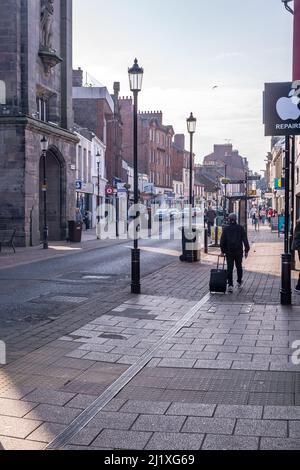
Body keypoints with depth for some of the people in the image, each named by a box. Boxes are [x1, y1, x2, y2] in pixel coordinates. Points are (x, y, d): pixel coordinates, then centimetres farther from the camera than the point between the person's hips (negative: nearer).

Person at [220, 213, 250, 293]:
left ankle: (230, 285, -8)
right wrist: (246, 250, 1)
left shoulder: (226, 229, -1)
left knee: (229, 268, 0)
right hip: (239, 252, 0)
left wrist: (223, 251, 6)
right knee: (239, 267, 17)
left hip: (229, 252, 0)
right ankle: (239, 283, 28)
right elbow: (245, 240, -4)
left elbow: (222, 241, -1)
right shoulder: (240, 228, -2)